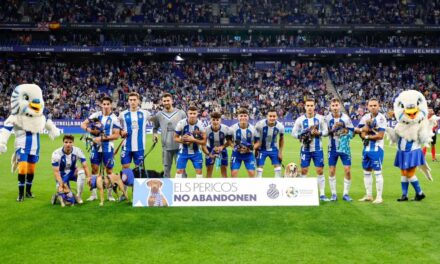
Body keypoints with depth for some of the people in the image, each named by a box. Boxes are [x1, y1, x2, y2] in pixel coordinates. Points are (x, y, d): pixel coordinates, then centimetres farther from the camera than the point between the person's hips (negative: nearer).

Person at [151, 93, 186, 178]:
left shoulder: (181, 113, 0)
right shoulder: (159, 115, 5)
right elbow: (155, 127, 19)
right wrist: (154, 134, 1)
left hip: (179, 146, -2)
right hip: (166, 146, 2)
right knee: (166, 168, 11)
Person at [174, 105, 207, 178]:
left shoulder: (200, 125, -14)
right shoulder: (181, 123, -15)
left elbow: (204, 141, -11)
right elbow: (175, 138, -5)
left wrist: (193, 140, -27)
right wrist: (183, 140, -25)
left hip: (196, 152, 1)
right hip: (183, 151, 0)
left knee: (199, 171, 0)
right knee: (179, 171, -2)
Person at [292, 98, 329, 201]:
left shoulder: (320, 118, 0)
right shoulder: (300, 119, -1)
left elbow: (326, 131, 4)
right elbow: (294, 132, 3)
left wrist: (318, 133, -16)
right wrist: (301, 136, -15)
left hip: (317, 149, 0)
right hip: (305, 149, 0)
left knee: (320, 171, -1)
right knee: (303, 171, 4)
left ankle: (322, 194, 6)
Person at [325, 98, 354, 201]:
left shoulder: (346, 118, -6)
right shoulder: (327, 118, -4)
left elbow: (352, 132, 0)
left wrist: (346, 132, -20)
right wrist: (332, 129, -18)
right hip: (332, 148, 1)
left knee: (347, 170, -5)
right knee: (331, 171, 3)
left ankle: (346, 194, 8)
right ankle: (333, 194, 15)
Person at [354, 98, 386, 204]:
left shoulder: (381, 118, -11)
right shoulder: (365, 117, 8)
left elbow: (380, 136, -16)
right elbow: (356, 129, 7)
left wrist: (366, 136, -9)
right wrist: (362, 129, -13)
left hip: (376, 149, -7)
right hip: (366, 148, 7)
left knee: (378, 172, -3)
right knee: (366, 172, 13)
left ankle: (379, 197, 5)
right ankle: (368, 195, 24)